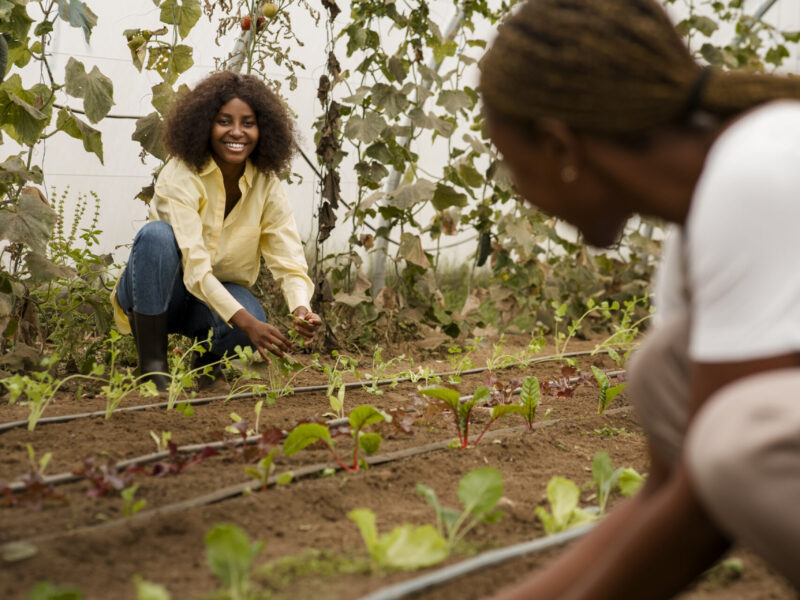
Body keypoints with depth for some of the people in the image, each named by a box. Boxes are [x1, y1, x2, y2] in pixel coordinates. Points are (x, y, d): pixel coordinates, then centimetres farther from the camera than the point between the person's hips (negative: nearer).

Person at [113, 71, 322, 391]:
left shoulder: (266, 185, -9)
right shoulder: (180, 176, -23)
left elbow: (290, 262, -15)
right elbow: (195, 267, -32)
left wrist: (301, 310, -38)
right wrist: (247, 323, -45)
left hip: (221, 293, 2)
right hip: (154, 293, -2)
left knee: (251, 315, -32)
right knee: (157, 234, -33)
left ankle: (207, 358, 5)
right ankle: (152, 364, -24)